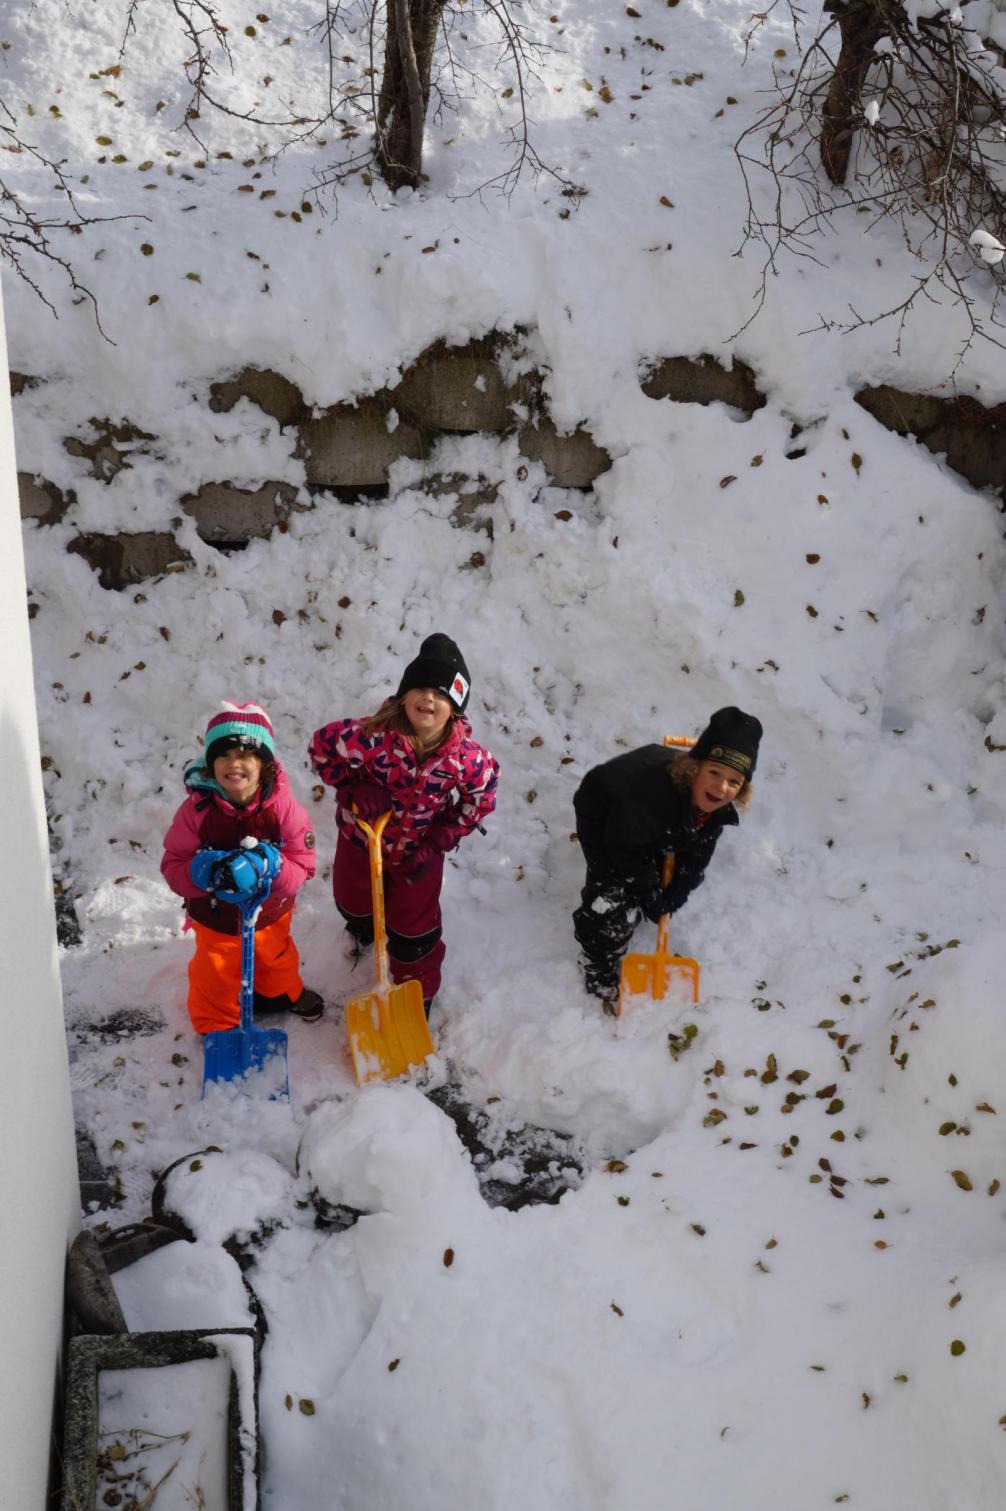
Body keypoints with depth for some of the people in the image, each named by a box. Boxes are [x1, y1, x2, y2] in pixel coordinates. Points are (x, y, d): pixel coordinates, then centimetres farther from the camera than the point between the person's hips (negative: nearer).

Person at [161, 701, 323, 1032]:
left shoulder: (283, 807, -24)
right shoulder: (197, 809, -25)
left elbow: (301, 868, -21)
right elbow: (173, 867, -20)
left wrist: (268, 867, -41)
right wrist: (205, 871, -41)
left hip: (269, 915, 2)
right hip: (215, 920, -1)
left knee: (276, 960, 32)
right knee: (217, 979, 21)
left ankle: (284, 994, 64)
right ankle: (216, 1024, 52)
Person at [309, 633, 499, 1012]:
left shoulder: (465, 757, -30)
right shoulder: (374, 735, -36)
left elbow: (481, 797, -11)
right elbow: (322, 745, -20)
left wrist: (441, 840, -16)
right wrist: (352, 787, -26)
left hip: (417, 851, -1)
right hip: (361, 839, 1)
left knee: (413, 930, 15)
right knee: (353, 902, 32)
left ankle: (417, 991, 45)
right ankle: (361, 929, 71)